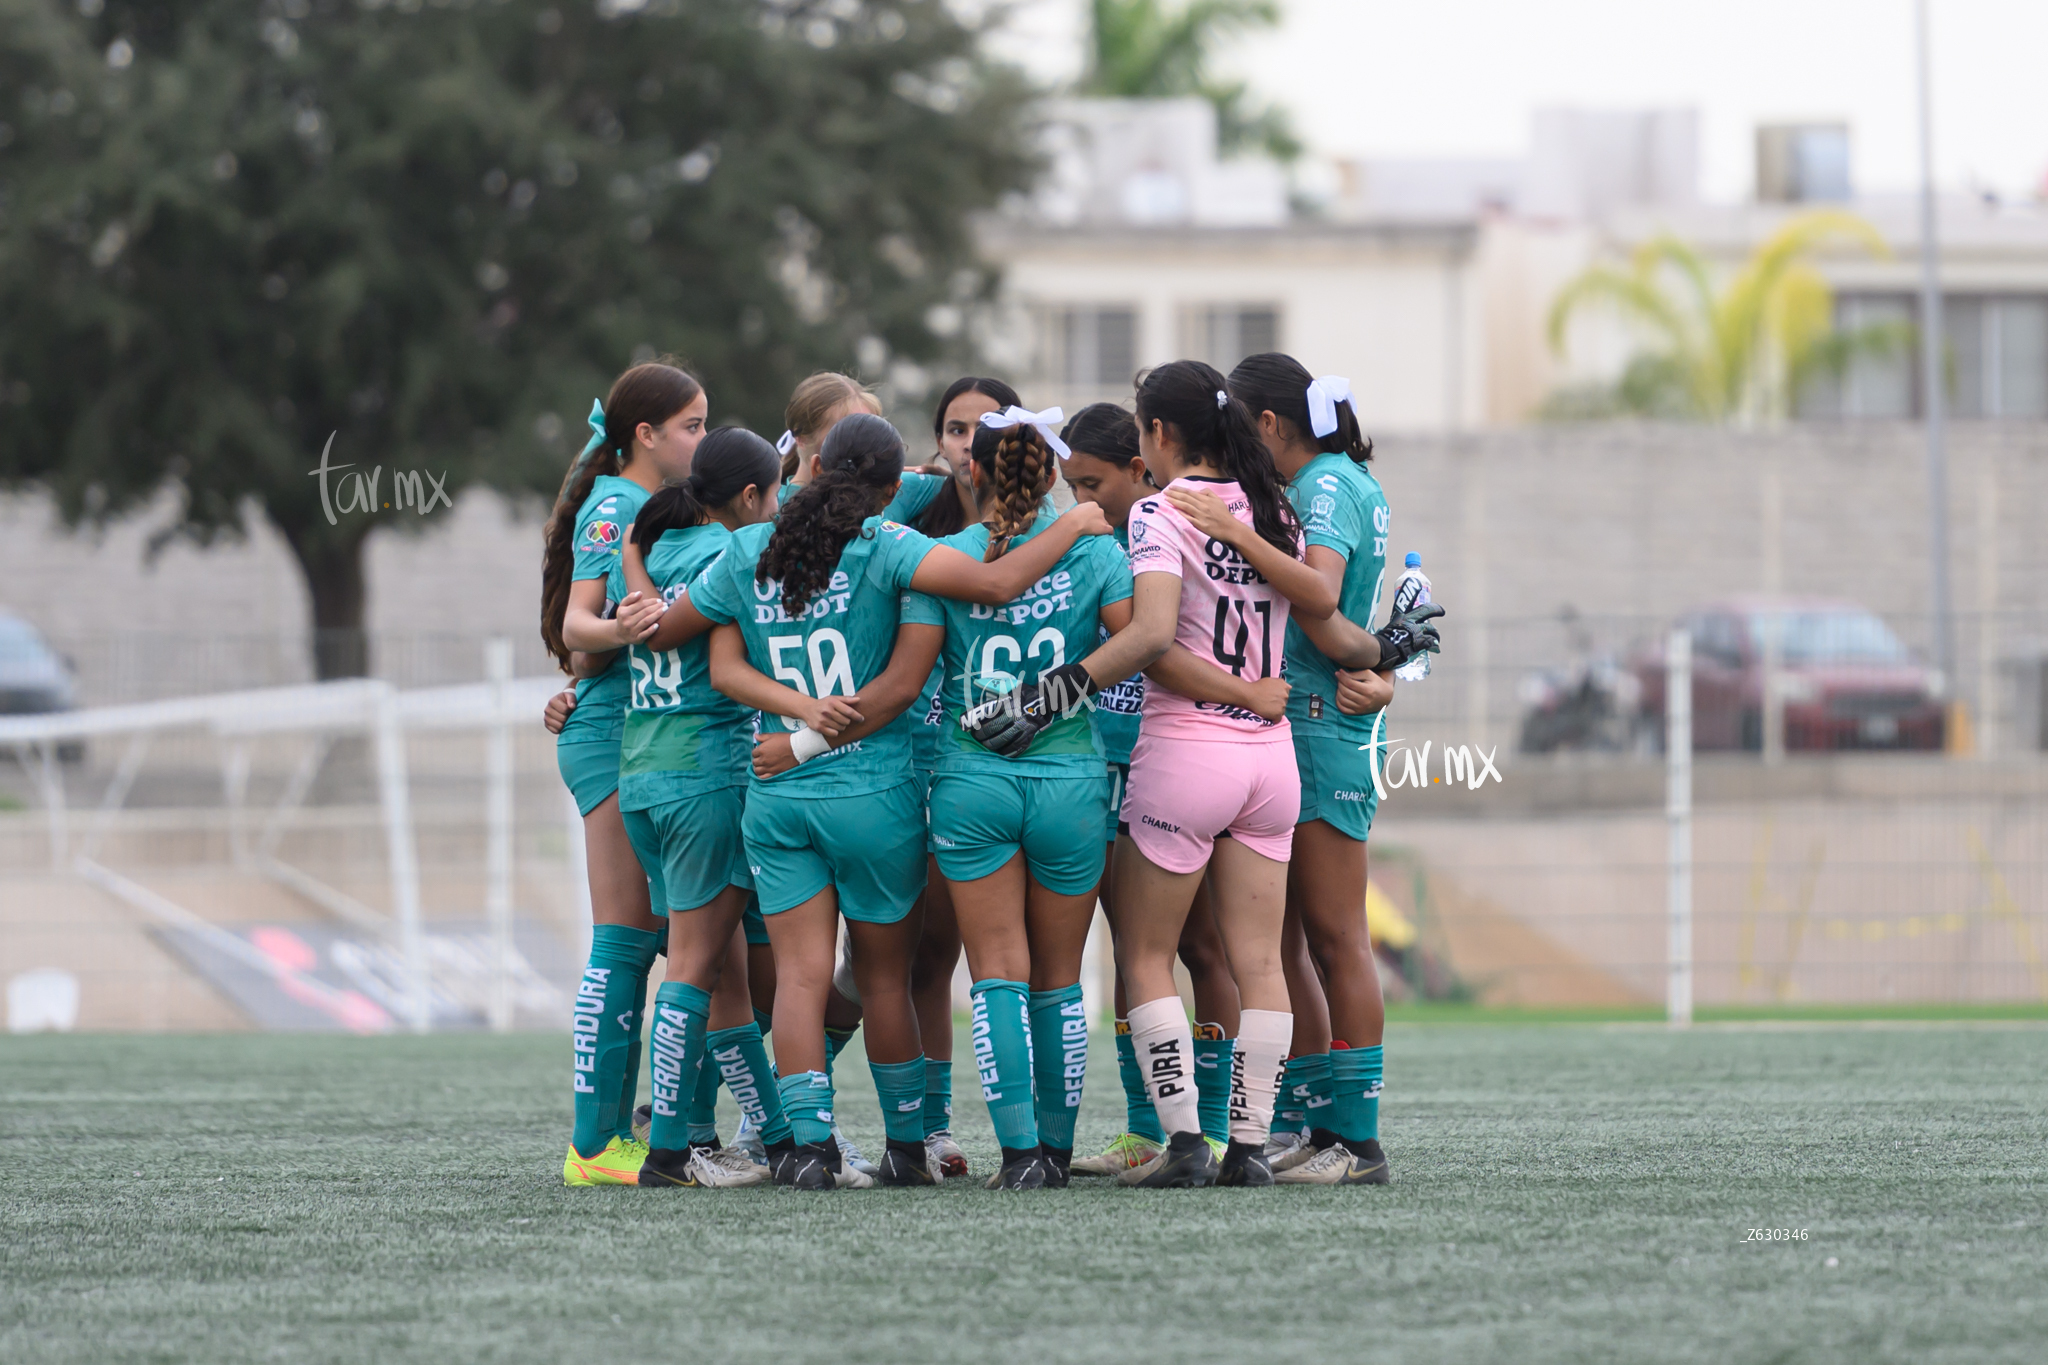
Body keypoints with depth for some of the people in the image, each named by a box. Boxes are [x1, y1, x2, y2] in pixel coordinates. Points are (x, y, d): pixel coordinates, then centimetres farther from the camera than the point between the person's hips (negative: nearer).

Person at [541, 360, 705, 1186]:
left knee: (652, 938, 6)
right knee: (625, 938, -10)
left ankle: (621, 1136, 8)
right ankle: (593, 1143, -10)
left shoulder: (652, 506, 18)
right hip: (615, 737, -9)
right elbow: (576, 621, -19)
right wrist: (618, 630, -38)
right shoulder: (612, 507, -9)